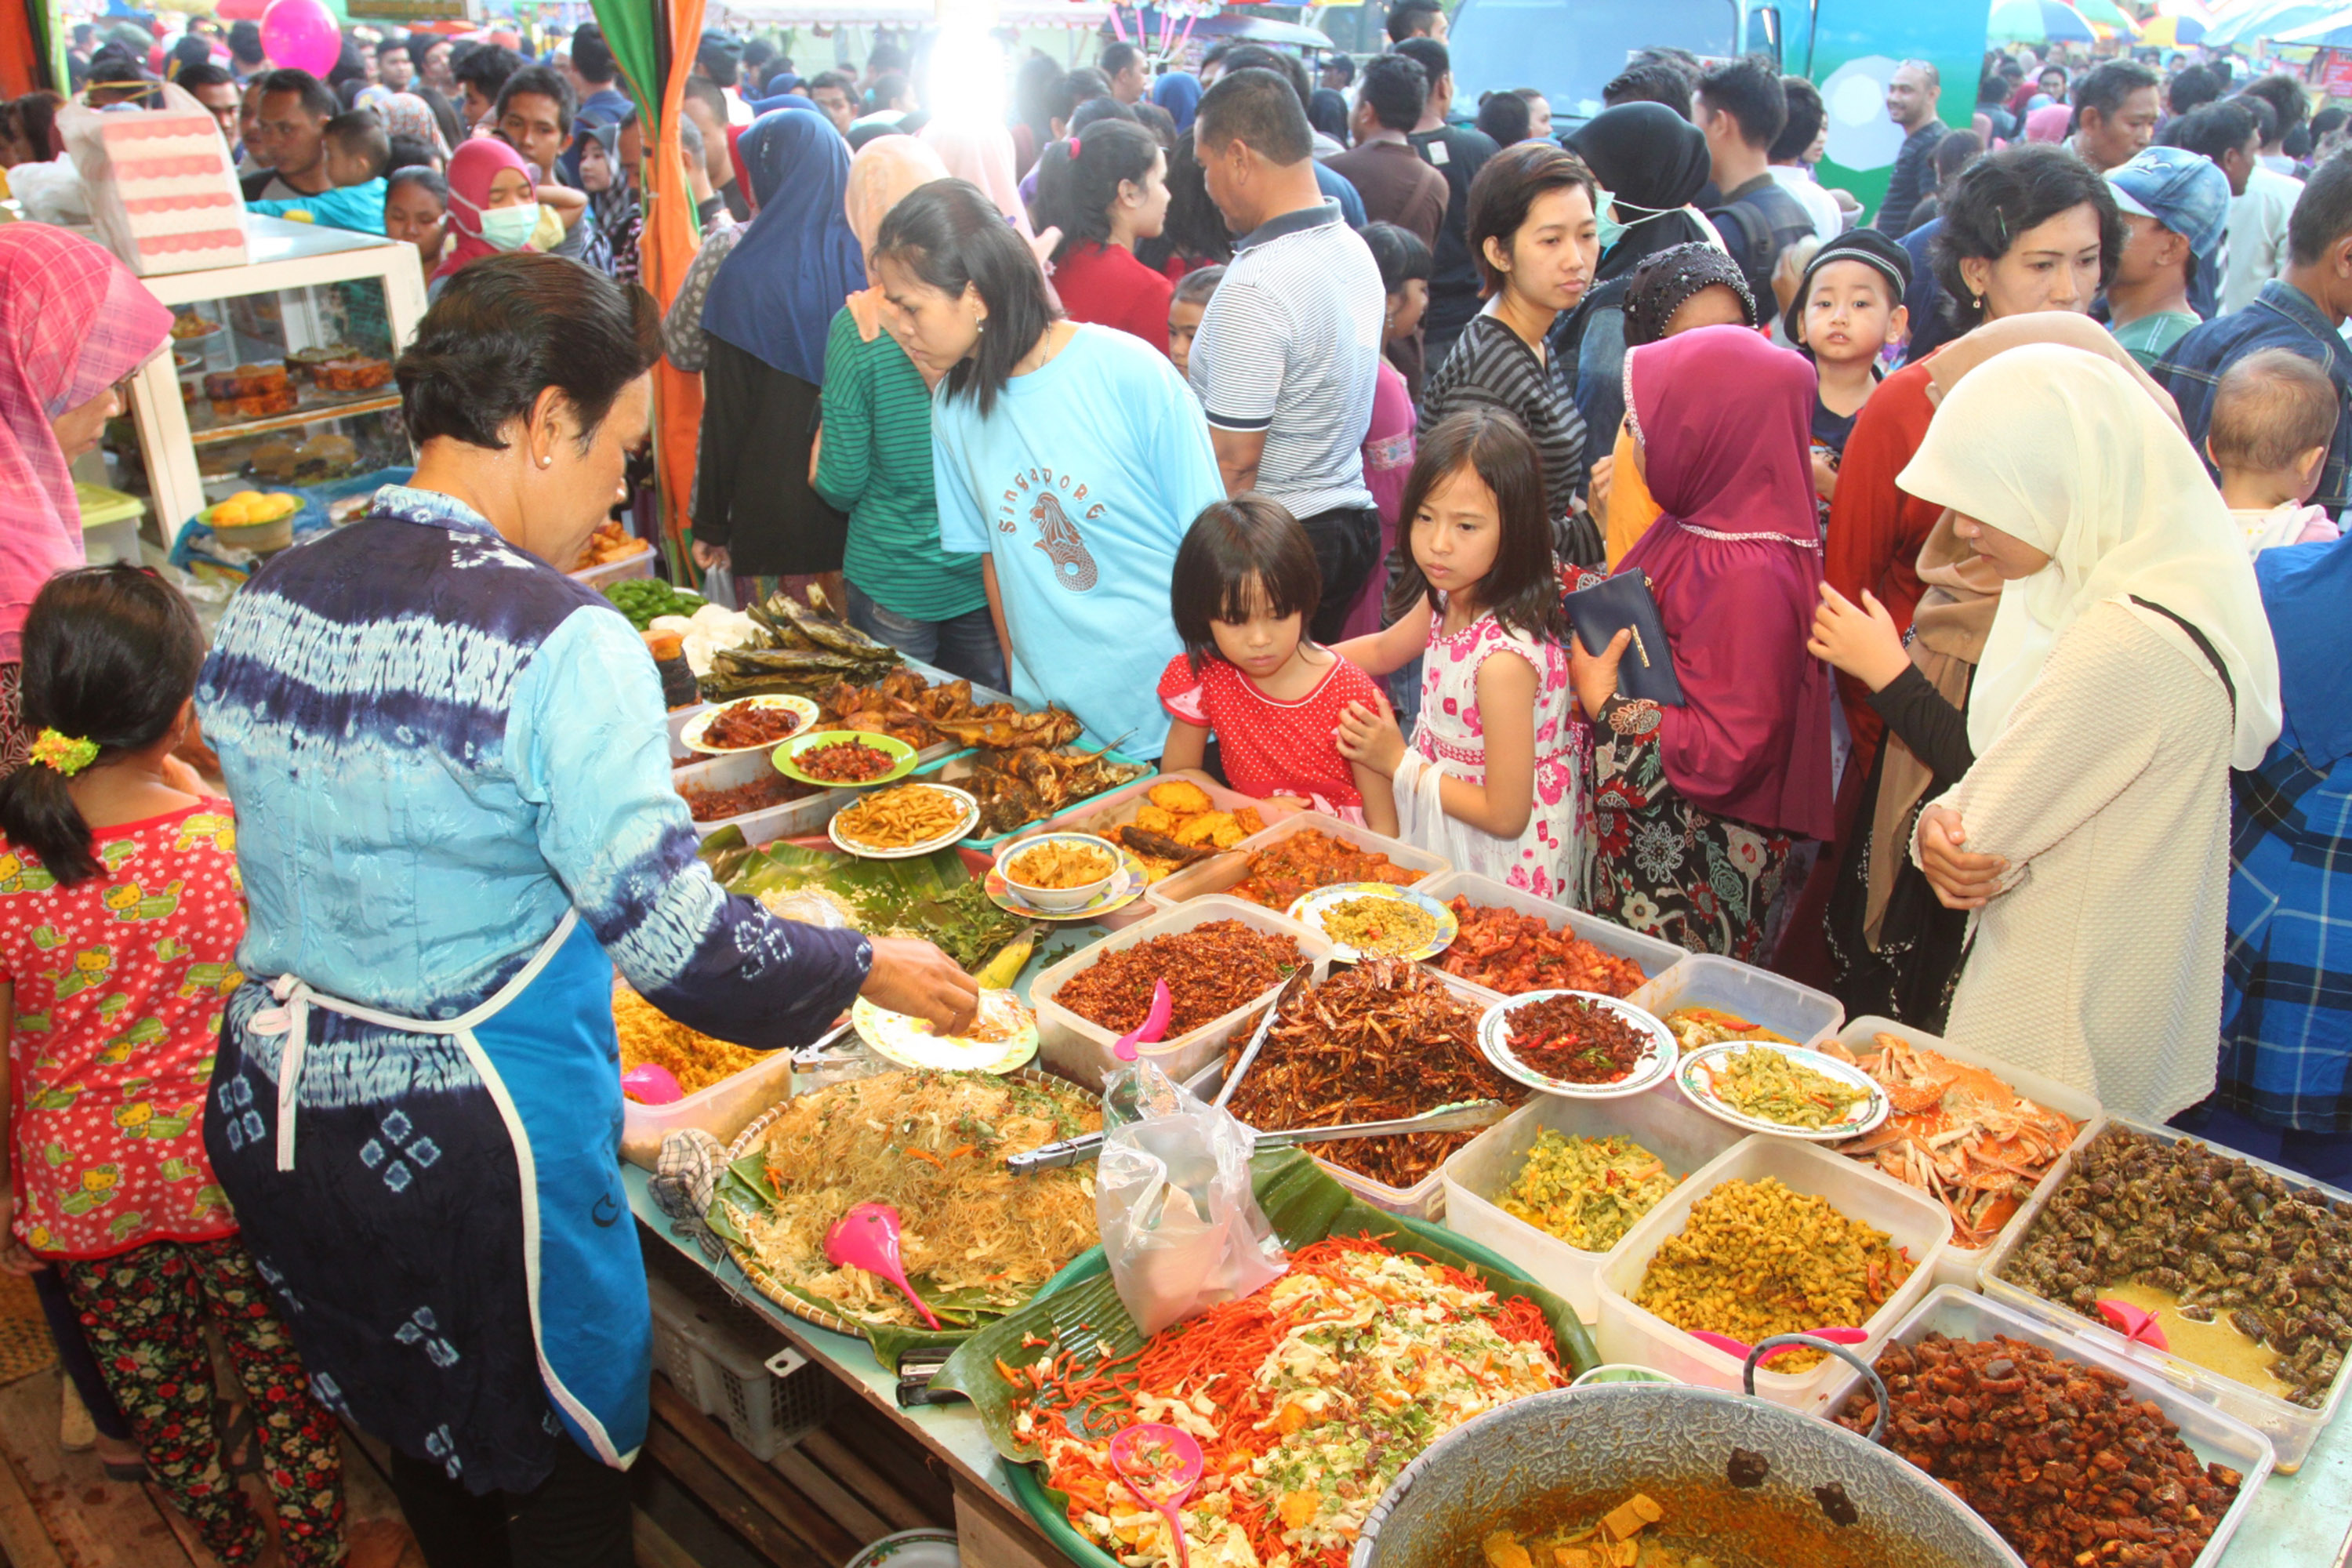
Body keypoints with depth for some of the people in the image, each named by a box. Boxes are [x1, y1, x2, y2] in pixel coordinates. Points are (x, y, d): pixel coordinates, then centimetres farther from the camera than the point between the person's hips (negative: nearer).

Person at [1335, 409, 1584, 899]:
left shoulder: (1504, 658, -31)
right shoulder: (1451, 597, -5)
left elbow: (1506, 816, -25)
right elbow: (1383, 650, 19)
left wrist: (1399, 763, -17)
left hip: (1502, 867, -8)